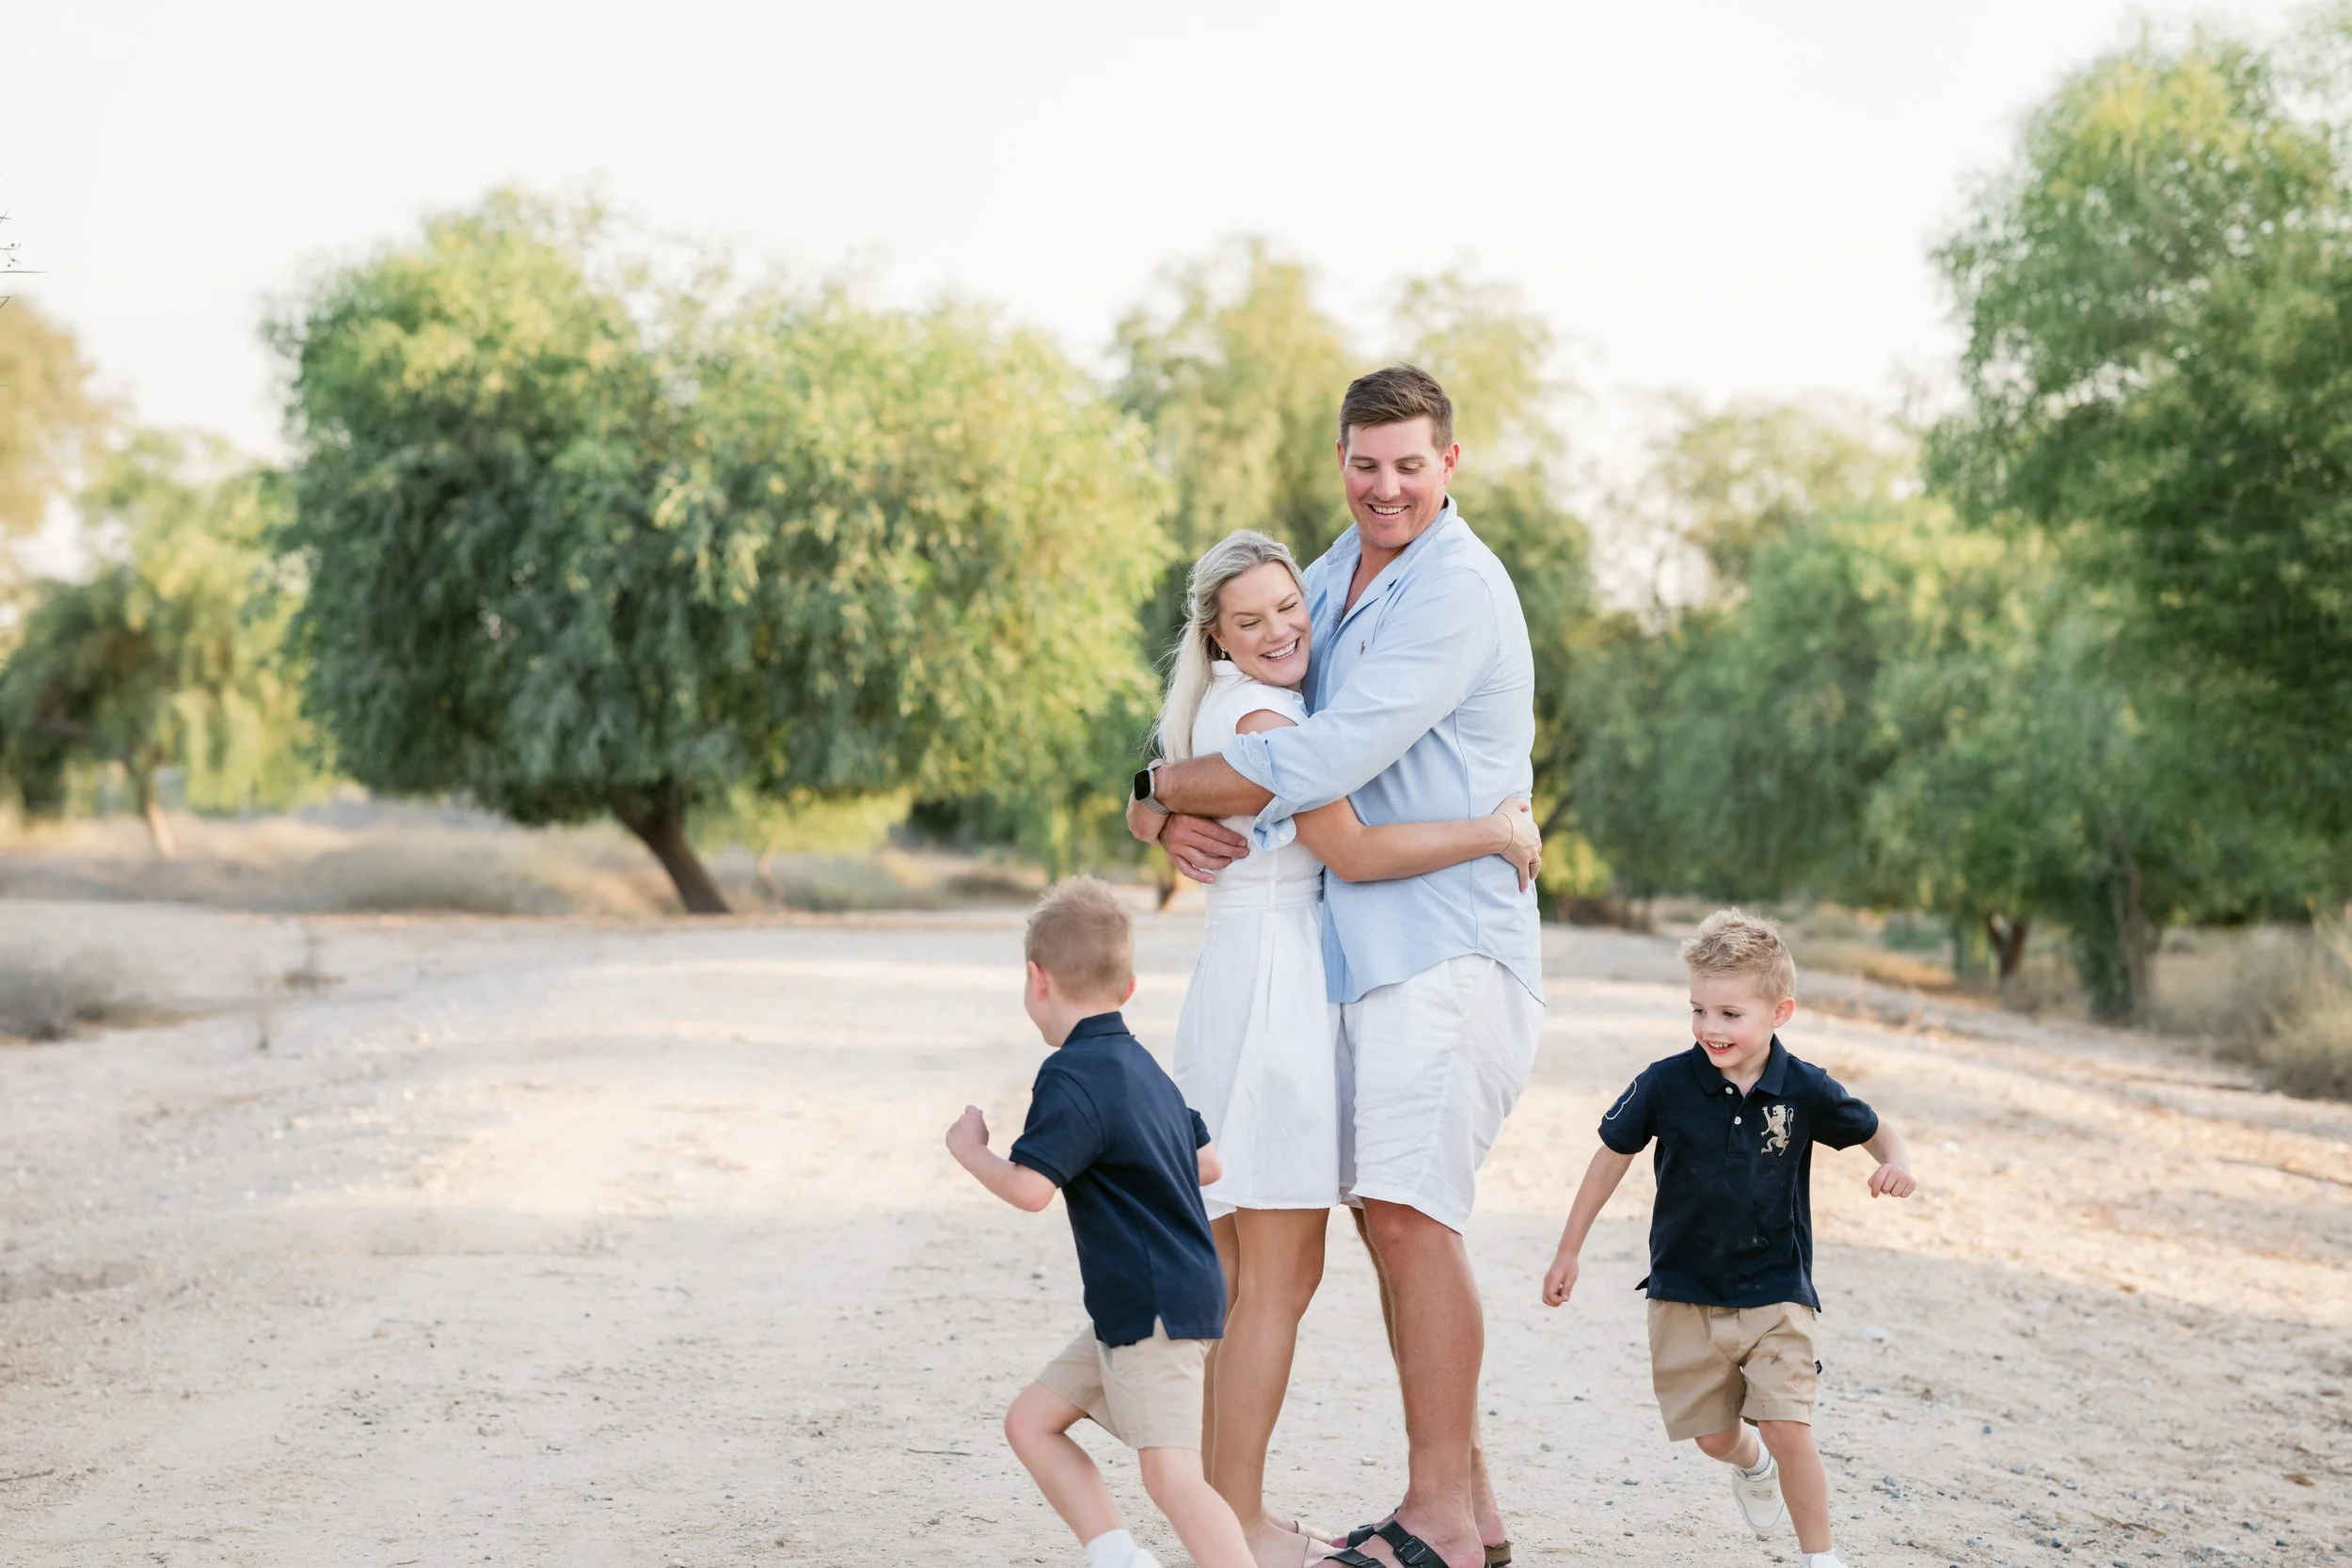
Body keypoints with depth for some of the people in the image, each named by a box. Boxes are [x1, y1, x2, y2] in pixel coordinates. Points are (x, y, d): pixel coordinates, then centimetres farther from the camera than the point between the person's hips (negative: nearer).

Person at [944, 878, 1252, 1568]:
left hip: (1155, 1308, -10)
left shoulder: (1072, 1077, -16)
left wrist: (968, 1148, -7)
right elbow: (1209, 1161, 19)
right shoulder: (1142, 1065, 14)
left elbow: (1029, 1187, -25)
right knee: (1031, 1419, 14)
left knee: (1171, 1471, -17)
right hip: (1138, 1307, 10)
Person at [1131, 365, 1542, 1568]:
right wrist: (1174, 818, -4)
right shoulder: (1332, 578, 16)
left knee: (1410, 1209, -13)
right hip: (1359, 949, 9)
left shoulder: (1456, 589, -13)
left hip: (1448, 943, -9)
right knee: (1392, 1217, 10)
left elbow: (1327, 759, -21)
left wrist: (1165, 788, -8)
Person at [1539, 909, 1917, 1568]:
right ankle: (1751, 1465, 47)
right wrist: (1568, 1252, 5)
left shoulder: (1805, 1090, -11)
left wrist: (1895, 1163, -17)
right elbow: (1612, 1157, 1)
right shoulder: (1665, 1085, -13)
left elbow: (1875, 1131, 7)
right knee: (1715, 1435, 11)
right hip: (1686, 1294, 1)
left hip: (1775, 1293, -1)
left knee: (1789, 1432, -12)